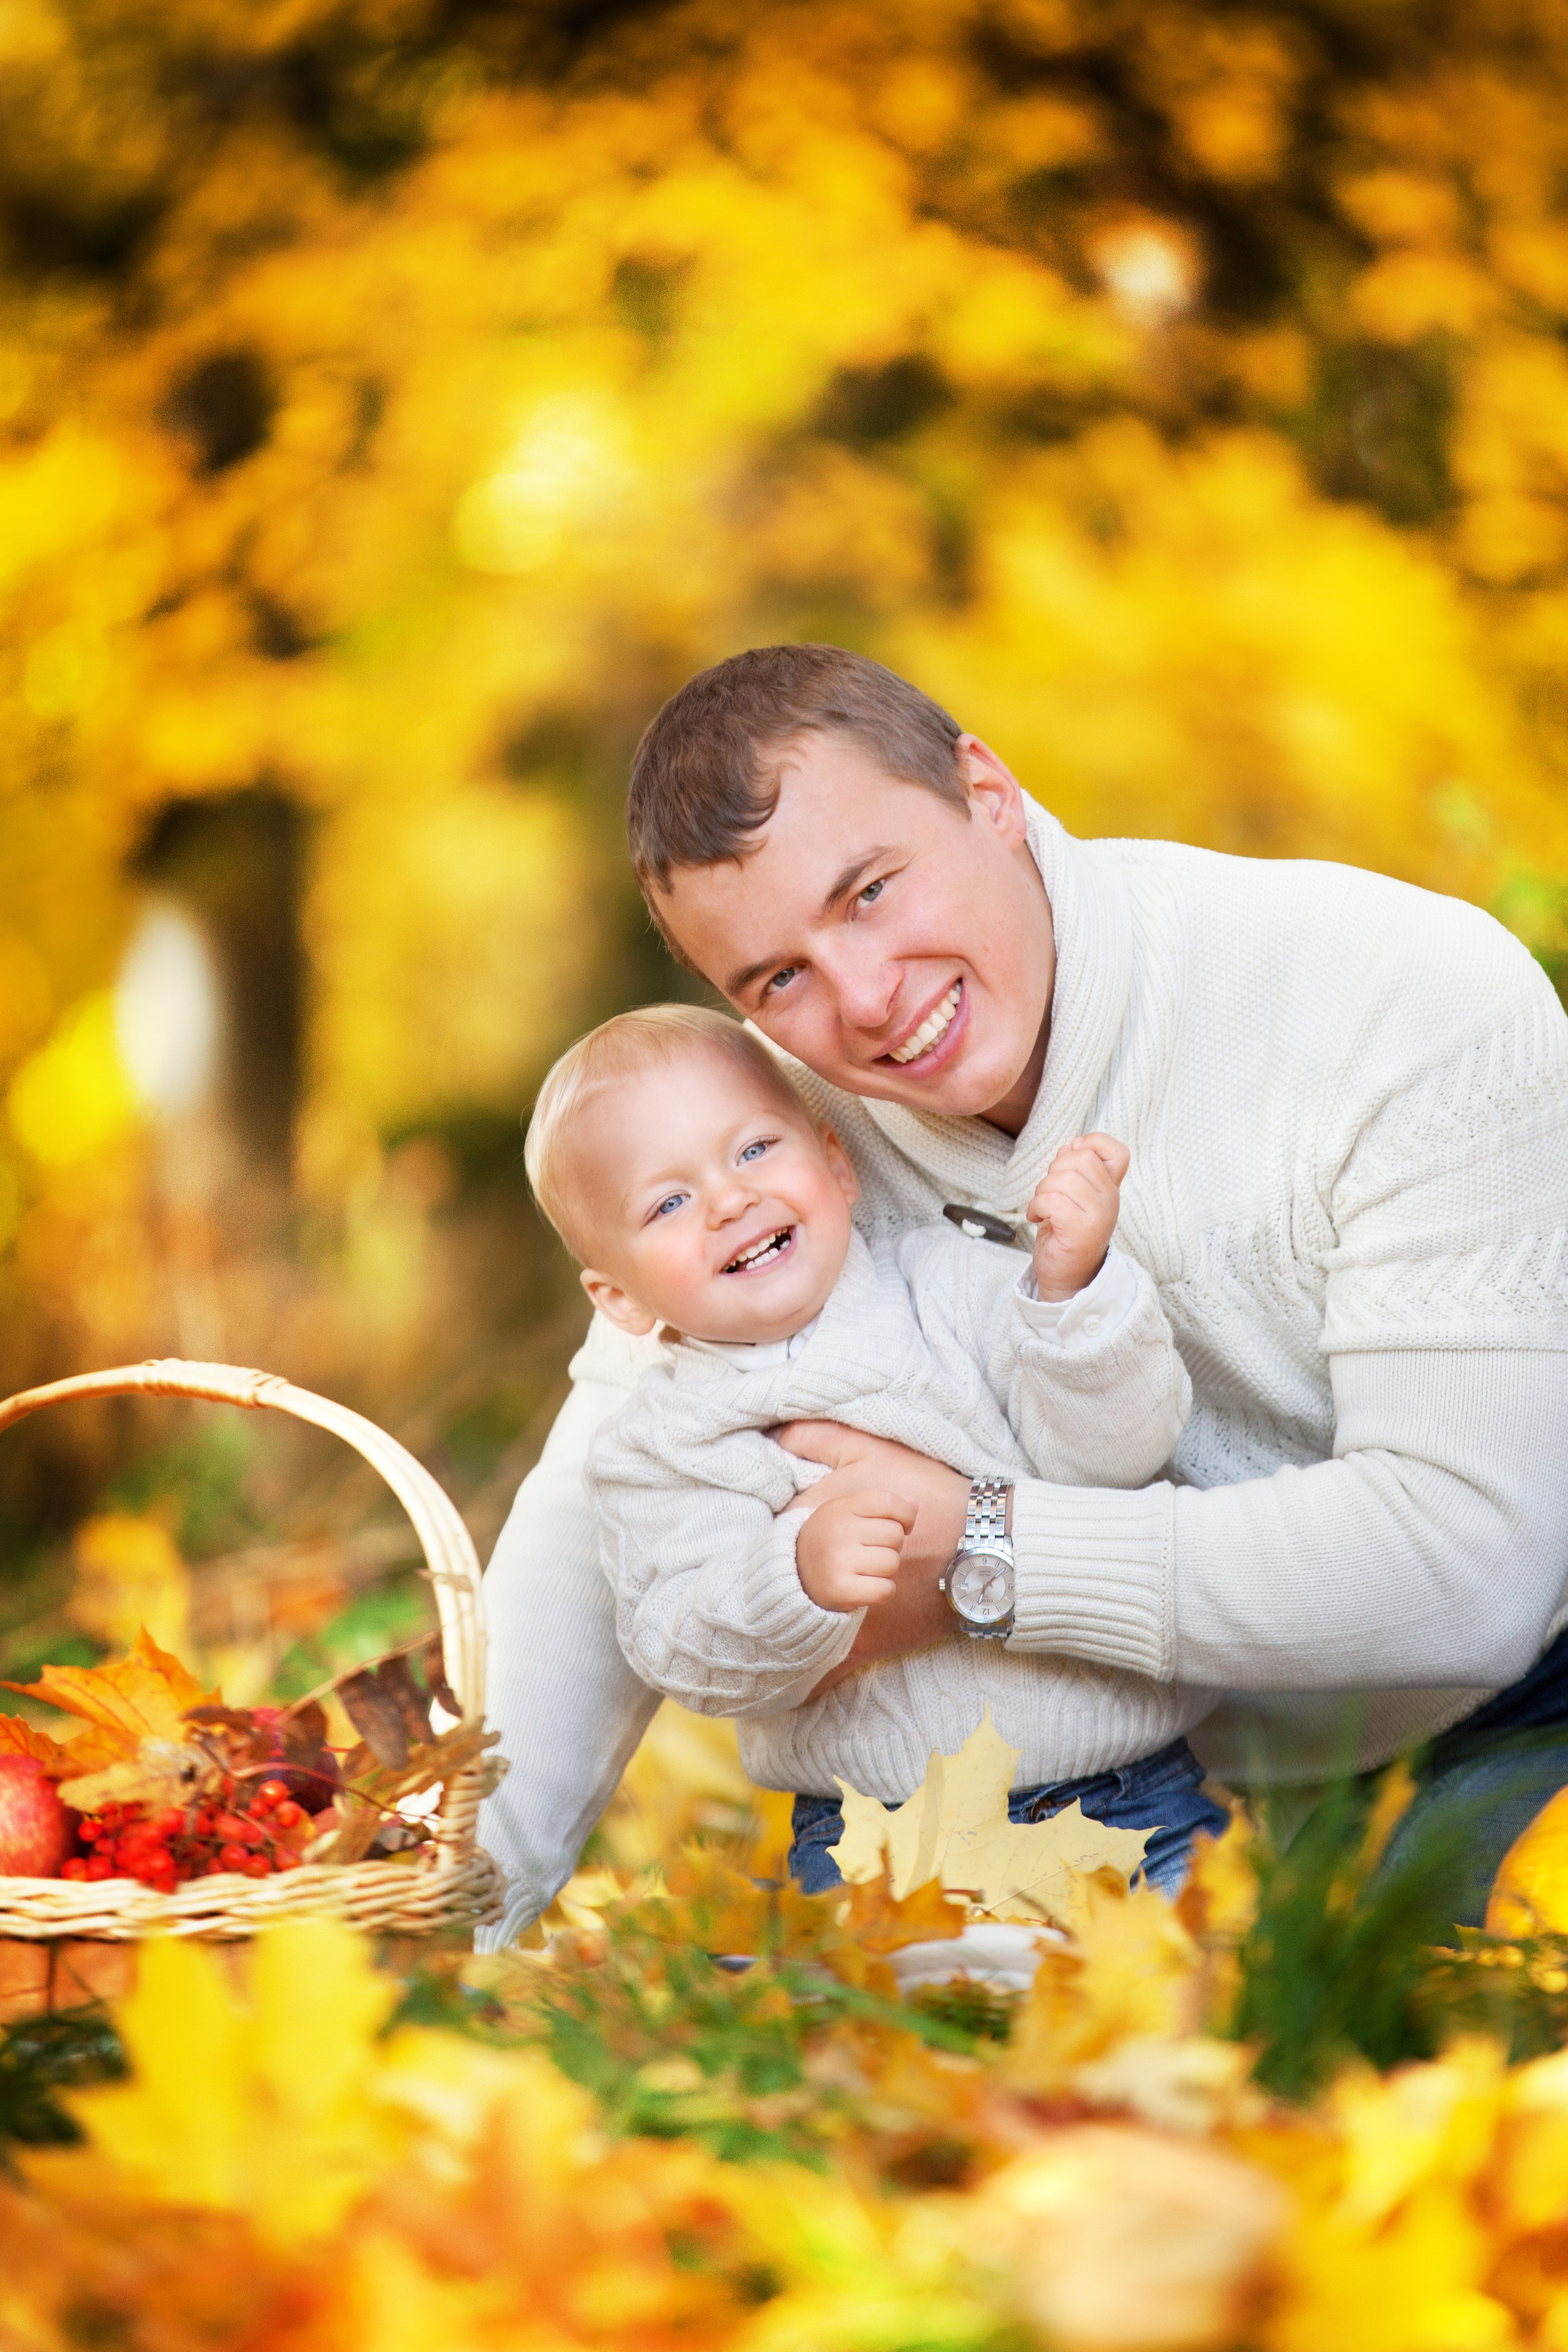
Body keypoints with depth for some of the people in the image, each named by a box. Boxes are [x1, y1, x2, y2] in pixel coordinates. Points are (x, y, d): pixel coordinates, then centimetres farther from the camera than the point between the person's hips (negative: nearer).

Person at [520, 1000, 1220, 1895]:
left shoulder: (951, 1284, 4)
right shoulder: (659, 1449, 4)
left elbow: (1115, 1450, -6)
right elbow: (692, 1662, -8)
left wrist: (1074, 1283, -23)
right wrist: (800, 1581, -29)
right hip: (875, 1833, 0)